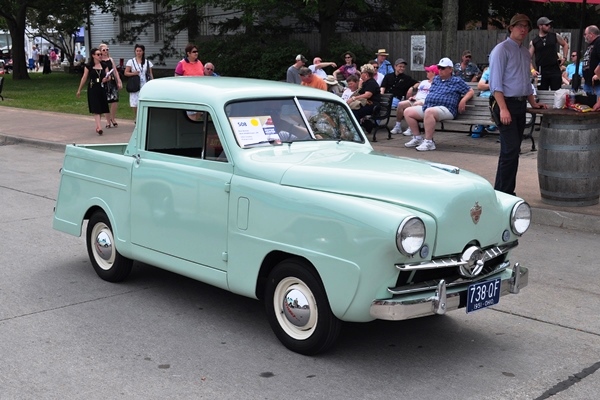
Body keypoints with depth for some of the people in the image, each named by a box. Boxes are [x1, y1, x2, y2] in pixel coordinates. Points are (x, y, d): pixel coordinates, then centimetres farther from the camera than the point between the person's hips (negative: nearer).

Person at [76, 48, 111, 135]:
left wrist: (106, 79, -15)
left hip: (101, 88, 4)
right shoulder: (89, 66, -1)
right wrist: (79, 90, 8)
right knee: (95, 109, -11)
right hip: (92, 89, -4)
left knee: (101, 108, 6)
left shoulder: (103, 65, 8)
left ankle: (97, 127, 18)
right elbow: (84, 78, 4)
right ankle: (99, 127, -20)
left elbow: (108, 77, 9)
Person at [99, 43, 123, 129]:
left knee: (115, 101, -4)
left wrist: (119, 82, 9)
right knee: (106, 102, 0)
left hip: (112, 82, 3)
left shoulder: (111, 59, 12)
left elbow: (115, 71, 13)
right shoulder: (98, 61, 0)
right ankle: (108, 120, 11)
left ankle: (113, 118, 15)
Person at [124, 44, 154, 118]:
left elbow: (150, 74, 10)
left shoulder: (147, 62, 9)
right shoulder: (131, 61, 6)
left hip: (145, 86, 0)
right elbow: (125, 73, 4)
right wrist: (133, 73, -15)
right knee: (135, 105, 1)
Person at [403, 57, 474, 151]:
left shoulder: (457, 81, 8)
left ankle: (429, 142, -38)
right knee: (407, 112, -6)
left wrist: (463, 100, -9)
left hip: (445, 109, -8)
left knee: (429, 112, -41)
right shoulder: (436, 79, 25)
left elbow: (470, 92, 9)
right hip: (427, 107, 8)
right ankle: (417, 138, 1)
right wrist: (425, 102, 22)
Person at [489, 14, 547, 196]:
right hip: (506, 103, -8)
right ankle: (503, 193, -8)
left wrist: (533, 103, 19)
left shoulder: (525, 52, 17)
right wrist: (503, 109, -22)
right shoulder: (501, 50, -8)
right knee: (511, 149, -13)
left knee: (512, 150, 9)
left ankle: (504, 192, 15)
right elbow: (495, 82, -15)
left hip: (521, 105, 8)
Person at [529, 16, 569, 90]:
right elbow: (529, 58, 3)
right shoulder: (533, 42, 3)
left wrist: (564, 57, 11)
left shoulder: (555, 36, 6)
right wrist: (532, 70, -10)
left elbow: (565, 45, 21)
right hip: (541, 72, 0)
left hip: (555, 70, 0)